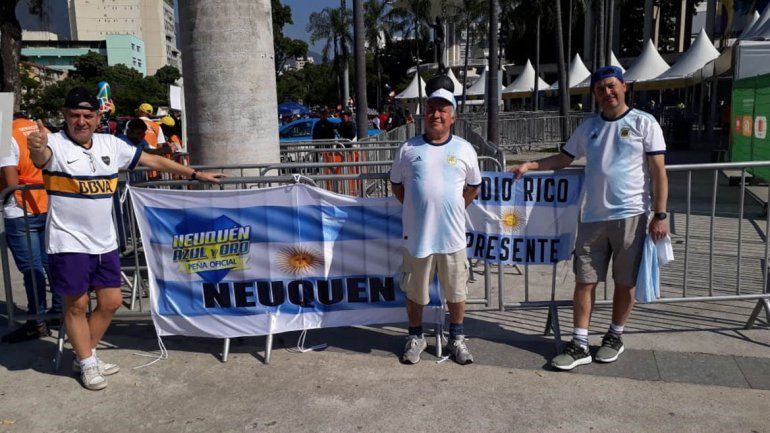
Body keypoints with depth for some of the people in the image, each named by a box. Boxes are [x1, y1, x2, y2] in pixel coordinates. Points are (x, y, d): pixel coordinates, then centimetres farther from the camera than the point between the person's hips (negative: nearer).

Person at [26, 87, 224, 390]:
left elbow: (154, 161, 12)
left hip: (104, 242, 6)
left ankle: (86, 354, 29)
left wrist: (195, 174, 14)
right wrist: (37, 148, -59)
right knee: (77, 304, 5)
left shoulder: (111, 145, 6)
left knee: (111, 301, 10)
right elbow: (41, 157, -34)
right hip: (69, 243, -5)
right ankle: (87, 364, 22)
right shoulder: (55, 145, -10)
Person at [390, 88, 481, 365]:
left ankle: (457, 339, 30)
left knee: (456, 291, 11)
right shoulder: (408, 149, 1)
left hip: (453, 236, 1)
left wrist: (454, 208, 6)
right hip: (417, 235, 0)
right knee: (414, 292, 11)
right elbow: (396, 185, 11)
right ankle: (416, 337, 31)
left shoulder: (464, 149, 3)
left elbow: (473, 187, 14)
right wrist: (417, 208, 5)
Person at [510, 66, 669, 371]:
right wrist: (530, 165, 5)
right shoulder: (588, 127, 12)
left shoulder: (644, 123, -1)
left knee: (625, 282, 9)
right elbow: (564, 158, 19)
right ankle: (579, 345, 10)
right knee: (585, 281, 3)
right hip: (593, 217, 4)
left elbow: (658, 172, -4)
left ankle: (615, 337, 27)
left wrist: (660, 215, -9)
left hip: (630, 215, -3)